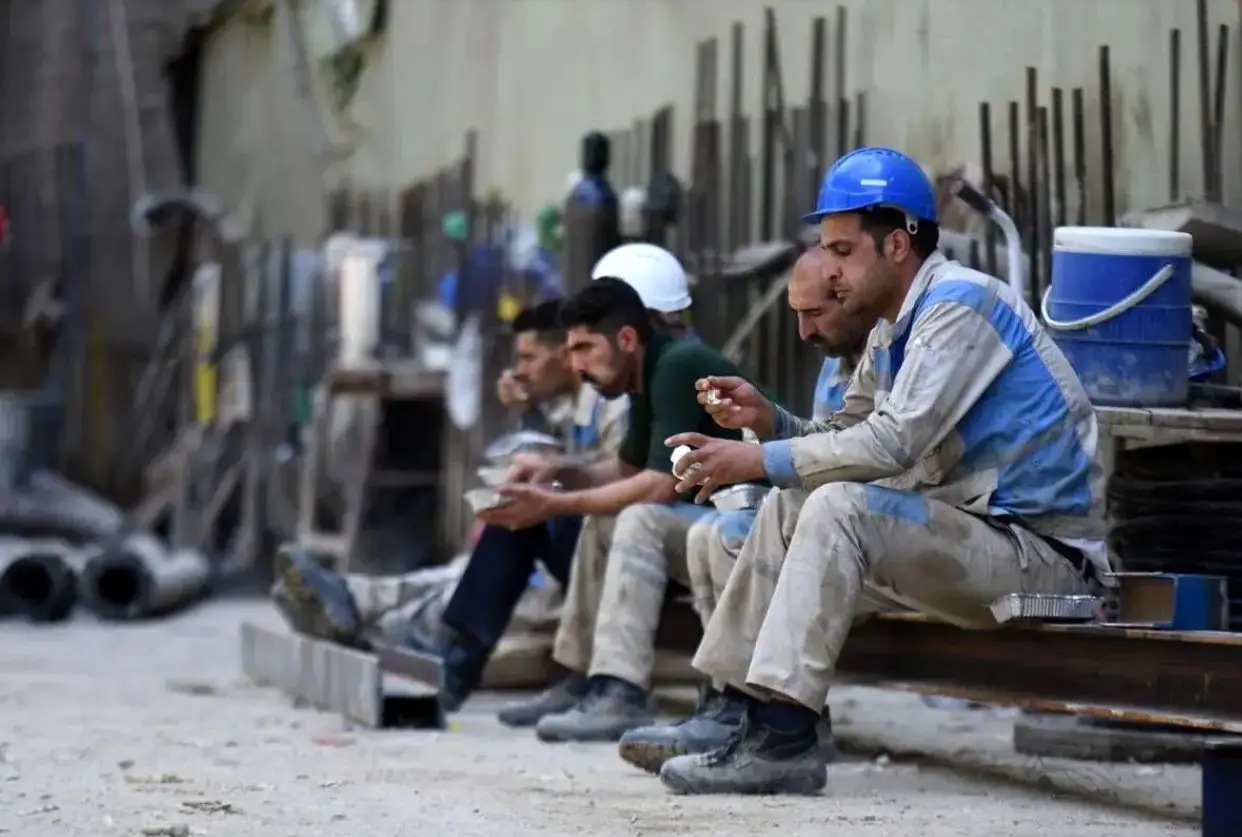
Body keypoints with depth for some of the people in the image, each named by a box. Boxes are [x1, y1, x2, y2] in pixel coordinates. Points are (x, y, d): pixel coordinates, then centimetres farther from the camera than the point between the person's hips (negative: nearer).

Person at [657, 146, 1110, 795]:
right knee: (788, 506, 8)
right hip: (974, 531, 10)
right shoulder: (892, 333, 14)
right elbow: (849, 433, 15)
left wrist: (762, 460, -18)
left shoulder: (959, 304, -15)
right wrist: (770, 419, -3)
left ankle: (784, 740, -29)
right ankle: (736, 709, 4)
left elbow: (892, 444, -23)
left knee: (839, 506, -26)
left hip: (1045, 553, -10)